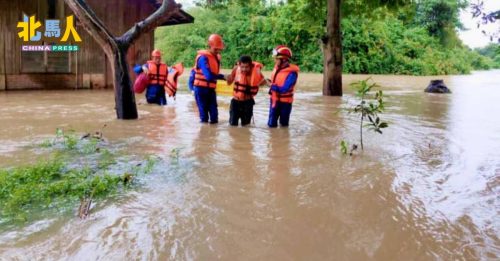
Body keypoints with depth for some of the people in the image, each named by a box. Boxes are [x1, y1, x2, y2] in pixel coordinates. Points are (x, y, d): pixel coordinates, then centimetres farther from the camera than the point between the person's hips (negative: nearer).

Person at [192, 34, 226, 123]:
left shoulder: (217, 57, 10)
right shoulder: (203, 57, -16)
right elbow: (209, 76, -27)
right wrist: (223, 76, -28)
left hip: (211, 89, 7)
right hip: (201, 89, -7)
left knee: (214, 114, 4)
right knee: (204, 115, -2)